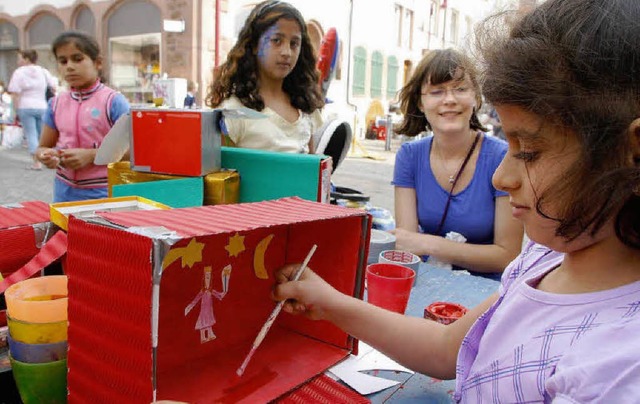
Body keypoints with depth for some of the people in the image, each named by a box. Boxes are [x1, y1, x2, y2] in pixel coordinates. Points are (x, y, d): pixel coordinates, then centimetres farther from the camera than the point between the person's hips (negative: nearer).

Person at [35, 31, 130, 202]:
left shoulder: (113, 101, -8)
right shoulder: (56, 103, 7)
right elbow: (43, 146, 16)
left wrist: (91, 155, -18)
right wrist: (46, 156, -7)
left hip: (103, 192, -4)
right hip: (64, 192, 4)